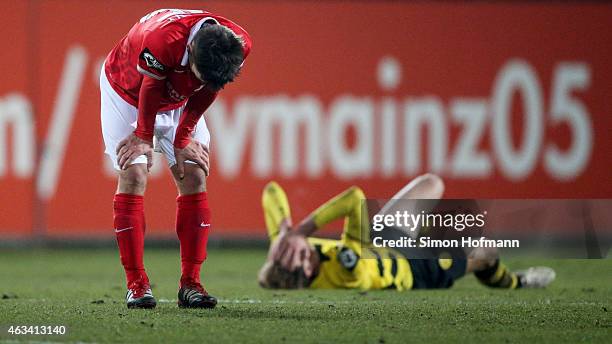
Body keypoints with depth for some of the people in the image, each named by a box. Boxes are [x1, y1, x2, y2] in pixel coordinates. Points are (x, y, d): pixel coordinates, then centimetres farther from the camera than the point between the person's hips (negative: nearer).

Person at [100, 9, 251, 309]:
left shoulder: (239, 46, -29)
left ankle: (190, 283, -4)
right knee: (133, 175, -15)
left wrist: (183, 139, -5)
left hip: (177, 101, 4)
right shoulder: (162, 40, -44)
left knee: (194, 177, -6)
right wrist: (145, 138, -9)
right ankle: (136, 284, -12)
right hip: (127, 93, -4)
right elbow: (150, 92, -24)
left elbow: (204, 96, -11)